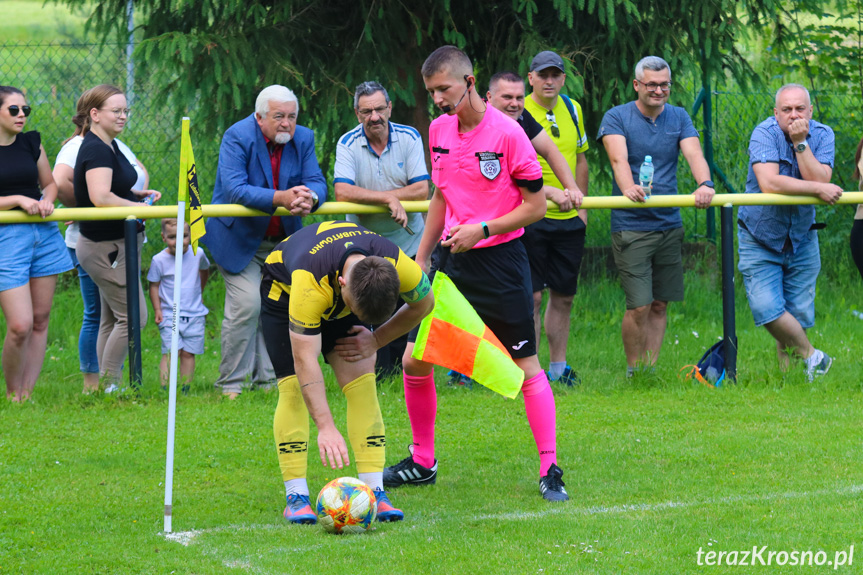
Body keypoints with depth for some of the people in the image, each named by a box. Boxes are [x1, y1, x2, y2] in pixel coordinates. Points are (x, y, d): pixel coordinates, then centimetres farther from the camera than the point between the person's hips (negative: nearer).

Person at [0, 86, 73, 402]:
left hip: (43, 233, 6)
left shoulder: (31, 143, 9)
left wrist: (47, 201, -2)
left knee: (40, 320, 5)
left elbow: (50, 183, 19)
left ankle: (28, 393, 12)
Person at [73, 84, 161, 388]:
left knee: (111, 319, 12)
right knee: (132, 316, -9)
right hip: (106, 247, -11)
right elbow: (101, 197, -32)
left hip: (117, 245, 11)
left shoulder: (109, 146, 13)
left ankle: (105, 387, 15)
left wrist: (135, 194, 10)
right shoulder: (96, 151, -19)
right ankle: (108, 386, -4)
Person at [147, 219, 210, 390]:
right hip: (169, 315, -2)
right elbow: (154, 285, 2)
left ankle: (185, 389, 7)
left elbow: (204, 270, 22)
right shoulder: (159, 260, -7)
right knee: (171, 352, -12)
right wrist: (157, 309, -7)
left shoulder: (197, 254, -1)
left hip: (195, 314, 2)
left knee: (188, 353, 2)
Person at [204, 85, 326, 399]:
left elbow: (316, 182, -7)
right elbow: (234, 189, -27)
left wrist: (310, 198, -33)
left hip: (284, 240, 5)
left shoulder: (303, 139, -1)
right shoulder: (238, 137, -17)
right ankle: (231, 384, -5)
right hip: (240, 237, -5)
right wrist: (280, 198, -39)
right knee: (246, 304, -14)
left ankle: (268, 379, 13)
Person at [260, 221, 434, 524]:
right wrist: (326, 427, -50)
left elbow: (423, 303, -9)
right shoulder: (310, 282, -46)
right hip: (283, 289, -3)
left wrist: (376, 341, -12)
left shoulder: (399, 267, -34)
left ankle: (374, 492, -10)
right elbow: (304, 360, -45)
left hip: (341, 298, 4)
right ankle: (296, 497, -11)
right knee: (294, 387, -16)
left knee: (362, 383, -10)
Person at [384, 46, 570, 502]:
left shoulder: (506, 132, -13)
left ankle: (549, 470, 4)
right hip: (450, 260, 6)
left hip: (499, 260, -6)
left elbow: (536, 205, -10)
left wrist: (482, 230, -18)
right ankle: (422, 462, 18)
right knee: (414, 361, 3)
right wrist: (421, 257, 18)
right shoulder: (438, 130, 6)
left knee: (526, 366, -3)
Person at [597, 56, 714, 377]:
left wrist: (704, 183, -30)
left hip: (669, 225, 4)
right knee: (639, 306, -8)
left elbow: (694, 154, -8)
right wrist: (628, 188, -42)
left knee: (660, 305, 8)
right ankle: (633, 374, 6)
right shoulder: (616, 118, -3)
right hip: (631, 226, -4)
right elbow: (619, 158, -20)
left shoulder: (679, 118, 8)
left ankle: (652, 371, 16)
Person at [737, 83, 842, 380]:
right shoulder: (765, 133, -16)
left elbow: (819, 179, -20)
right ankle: (813, 357, 3)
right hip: (760, 239, -3)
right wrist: (818, 190, -23)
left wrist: (800, 143, -25)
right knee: (768, 309, -15)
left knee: (799, 316, 2)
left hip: (802, 240, 3)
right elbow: (769, 183, -29)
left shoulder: (822, 135, -5)